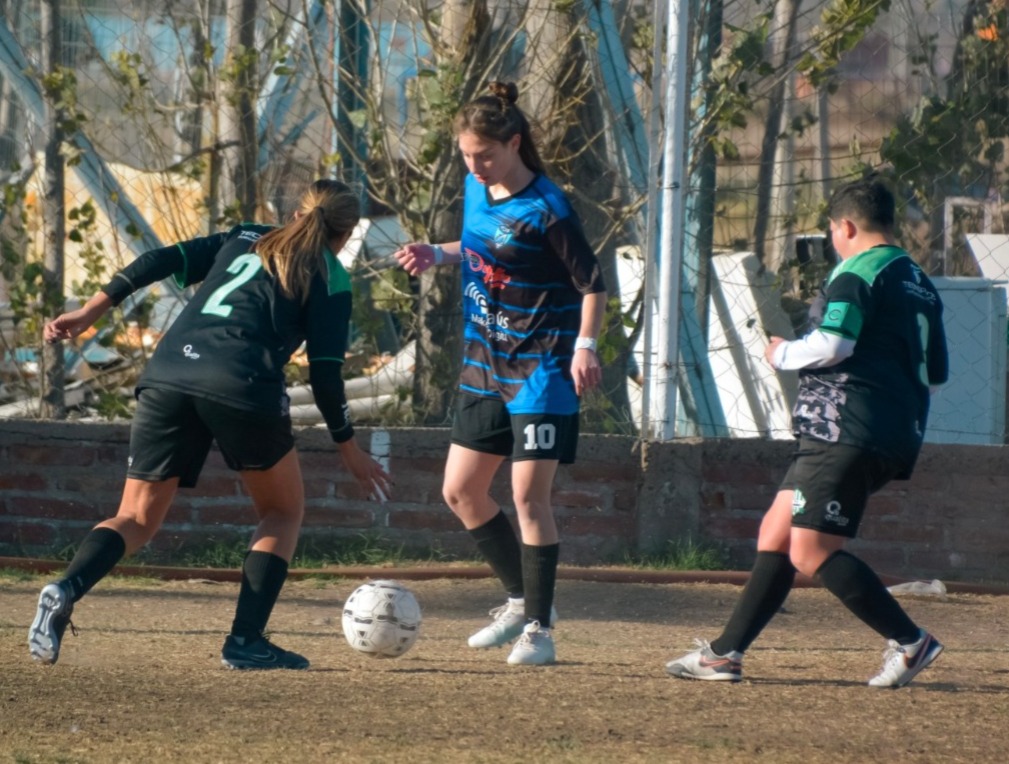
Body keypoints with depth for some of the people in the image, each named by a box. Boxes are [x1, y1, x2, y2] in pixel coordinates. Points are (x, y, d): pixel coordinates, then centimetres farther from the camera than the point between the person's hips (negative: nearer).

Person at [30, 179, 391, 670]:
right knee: (283, 511, 19)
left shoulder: (245, 238, 27)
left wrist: (92, 310, 15)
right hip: (242, 389, -4)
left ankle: (65, 590, -18)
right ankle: (246, 640, 5)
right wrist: (348, 447, 15)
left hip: (166, 378, 4)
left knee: (137, 519, 11)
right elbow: (324, 372, 5)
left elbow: (163, 262, 15)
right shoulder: (329, 276, 12)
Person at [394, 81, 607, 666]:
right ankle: (523, 599, 24)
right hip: (485, 365, 8)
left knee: (530, 495, -9)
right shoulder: (477, 189, 4)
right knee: (461, 490, 8)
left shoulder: (545, 209, -18)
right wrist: (436, 255, 3)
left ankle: (539, 627, 1)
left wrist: (585, 345, -27)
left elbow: (592, 283, -14)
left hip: (541, 370, -8)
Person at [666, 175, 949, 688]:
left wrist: (783, 354, -2)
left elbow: (831, 345, -21)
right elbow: (938, 372, 23)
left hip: (846, 430, -10)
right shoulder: (919, 284, 19)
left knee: (811, 553, -12)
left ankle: (910, 641, -13)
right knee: (775, 535, 13)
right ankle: (725, 654, 14)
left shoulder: (858, 274, -9)